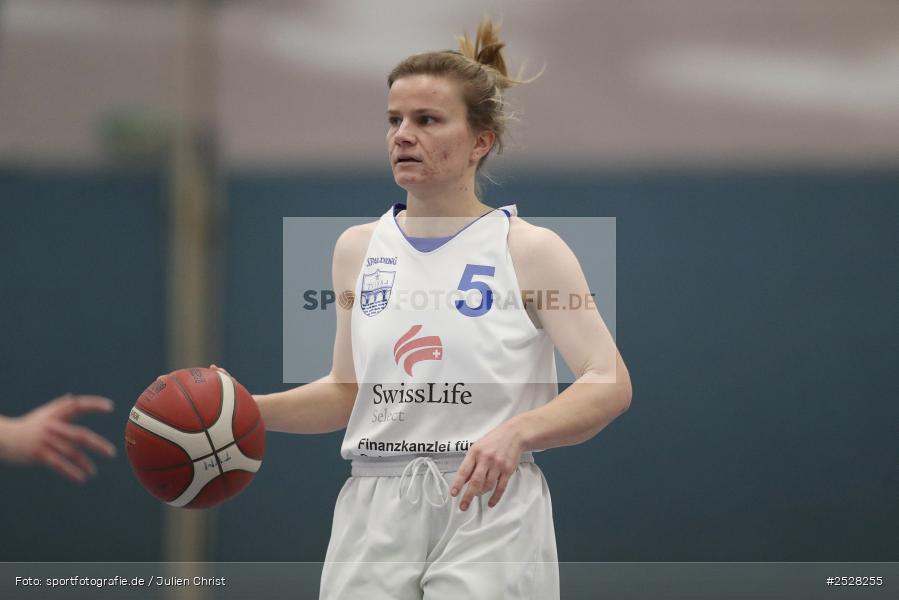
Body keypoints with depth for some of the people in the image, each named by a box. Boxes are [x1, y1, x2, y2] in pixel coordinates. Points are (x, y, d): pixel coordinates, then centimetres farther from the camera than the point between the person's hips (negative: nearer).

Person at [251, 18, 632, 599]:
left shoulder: (530, 250, -3)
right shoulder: (358, 249, 10)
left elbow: (610, 385, -10)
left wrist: (518, 432, -26)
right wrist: (248, 409, 2)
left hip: (488, 513, -4)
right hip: (375, 513, 4)